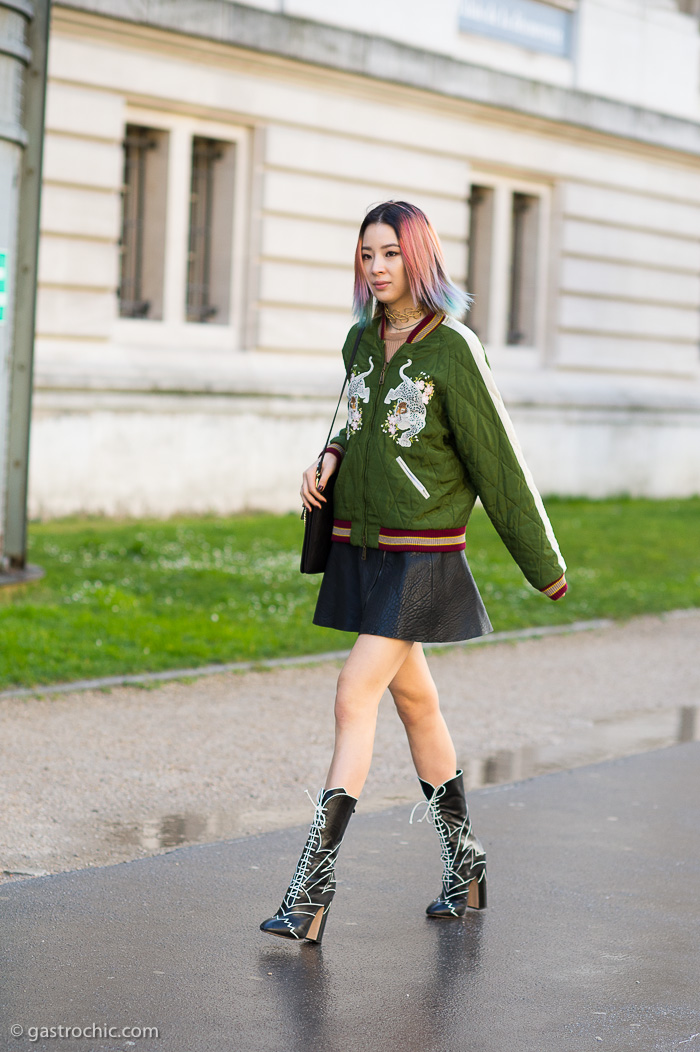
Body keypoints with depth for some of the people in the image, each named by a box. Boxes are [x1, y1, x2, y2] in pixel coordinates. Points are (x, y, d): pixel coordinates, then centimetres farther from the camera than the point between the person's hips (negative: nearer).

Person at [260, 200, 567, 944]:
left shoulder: (453, 350, -12)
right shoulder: (361, 341, 8)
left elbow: (497, 461, -8)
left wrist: (543, 565, -2)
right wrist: (330, 460, 0)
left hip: (420, 554, -7)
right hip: (359, 547, 7)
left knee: (354, 699, -15)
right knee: (415, 702, 14)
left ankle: (312, 890, -16)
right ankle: (465, 865, 28)